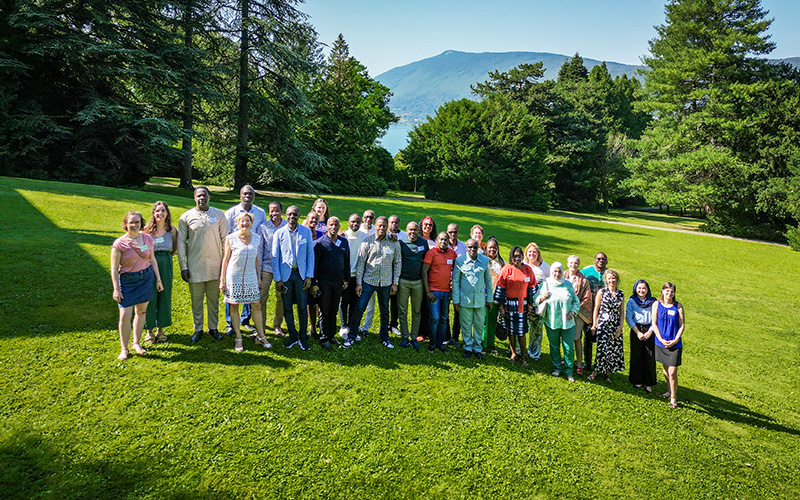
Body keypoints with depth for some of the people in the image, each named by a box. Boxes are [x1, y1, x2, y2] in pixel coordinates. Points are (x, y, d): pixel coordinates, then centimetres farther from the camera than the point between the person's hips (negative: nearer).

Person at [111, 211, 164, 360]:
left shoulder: (147, 238, 3)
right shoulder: (119, 244, -9)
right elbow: (114, 269, -6)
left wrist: (158, 279, 13)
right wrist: (116, 289, -8)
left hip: (146, 278, 3)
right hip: (127, 281, -3)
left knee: (141, 312, 11)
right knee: (125, 316, -6)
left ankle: (136, 343, 26)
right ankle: (124, 348, 10)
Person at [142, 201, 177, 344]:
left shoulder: (172, 229, 3)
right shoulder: (147, 230, -3)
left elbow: (175, 248, 15)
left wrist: (167, 258, 8)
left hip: (166, 265, 2)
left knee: (164, 296, 7)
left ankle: (160, 329, 21)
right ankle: (149, 331, 15)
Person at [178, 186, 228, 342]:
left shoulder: (219, 214, 2)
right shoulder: (186, 217, 0)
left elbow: (225, 239, 6)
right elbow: (181, 242, 2)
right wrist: (183, 266, -3)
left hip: (215, 264, 1)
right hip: (195, 266, -1)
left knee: (214, 299, 9)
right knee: (196, 300, 7)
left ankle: (213, 328, 23)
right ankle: (198, 329, 21)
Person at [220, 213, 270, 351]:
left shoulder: (256, 238, 5)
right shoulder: (231, 238, -5)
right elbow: (225, 259, 0)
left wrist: (259, 277, 13)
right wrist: (222, 279, -2)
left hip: (251, 277, 3)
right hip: (234, 277, -3)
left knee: (257, 306, 3)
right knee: (234, 307, 4)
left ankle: (261, 337, 16)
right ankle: (238, 339, 15)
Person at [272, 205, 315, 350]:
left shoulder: (306, 232, 2)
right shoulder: (279, 233, 2)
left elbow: (310, 254, 4)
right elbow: (275, 257, 4)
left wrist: (309, 276, -1)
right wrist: (277, 279, -1)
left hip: (301, 274, 0)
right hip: (285, 274, 1)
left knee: (302, 307, 1)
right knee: (287, 308, 6)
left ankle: (303, 337, 16)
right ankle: (293, 336, 20)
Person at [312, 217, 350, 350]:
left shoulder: (344, 242, 8)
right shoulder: (320, 242, -5)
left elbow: (346, 261, 15)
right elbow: (314, 263, -6)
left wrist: (346, 279, 13)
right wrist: (314, 283, -9)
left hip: (338, 281, 4)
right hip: (324, 281, -4)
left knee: (334, 310, 12)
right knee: (324, 311, 1)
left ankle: (331, 335, 23)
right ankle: (324, 338, 10)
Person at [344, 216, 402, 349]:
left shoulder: (394, 243, 0)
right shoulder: (367, 242, -3)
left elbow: (397, 263, 5)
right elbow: (360, 262, -1)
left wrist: (395, 283, 2)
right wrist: (358, 282, -5)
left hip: (386, 282, 2)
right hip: (368, 281, -1)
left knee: (384, 311, 13)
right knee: (359, 309, -2)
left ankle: (385, 338, 28)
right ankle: (351, 337, 10)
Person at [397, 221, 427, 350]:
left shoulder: (424, 242, 3)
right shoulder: (401, 242, -3)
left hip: (418, 282, 2)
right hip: (403, 281, -1)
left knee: (416, 312, 7)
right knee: (402, 311, 4)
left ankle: (414, 338, 16)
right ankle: (405, 337, 15)